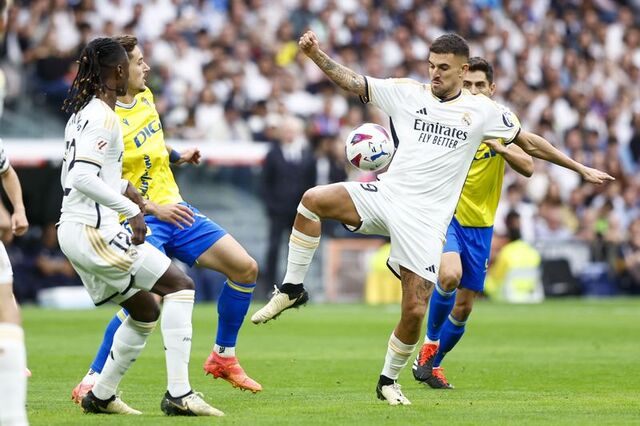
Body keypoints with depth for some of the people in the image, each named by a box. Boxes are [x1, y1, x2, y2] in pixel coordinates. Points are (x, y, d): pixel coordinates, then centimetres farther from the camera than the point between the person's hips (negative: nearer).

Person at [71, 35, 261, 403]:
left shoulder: (145, 97, 7)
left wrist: (177, 156, 20)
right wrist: (153, 209, -27)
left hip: (173, 209, 9)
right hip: (140, 221, -9)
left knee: (246, 267, 5)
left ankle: (223, 357, 22)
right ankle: (93, 381, -15)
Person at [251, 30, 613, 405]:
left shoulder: (483, 110, 4)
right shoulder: (408, 93, 6)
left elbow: (529, 142, 15)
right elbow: (352, 82, 4)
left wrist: (580, 168, 18)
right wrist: (316, 55, -12)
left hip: (426, 218, -1)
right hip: (386, 195, 1)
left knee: (415, 310, -7)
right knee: (314, 198, -25)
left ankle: (389, 381, 19)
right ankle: (292, 289, -12)